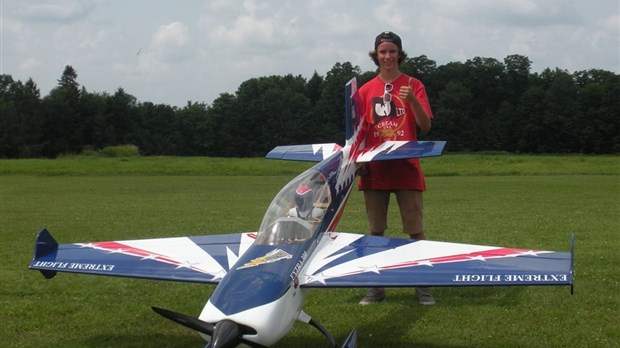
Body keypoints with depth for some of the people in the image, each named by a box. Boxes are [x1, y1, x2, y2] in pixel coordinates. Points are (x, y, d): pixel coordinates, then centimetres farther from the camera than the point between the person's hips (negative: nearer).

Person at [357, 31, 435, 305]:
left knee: (415, 230, -1)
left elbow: (425, 126, -4)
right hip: (375, 169, 2)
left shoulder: (413, 85, 3)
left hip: (406, 169, -2)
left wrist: (412, 100, -21)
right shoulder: (366, 90, 9)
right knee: (375, 231, 6)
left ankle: (422, 286, 5)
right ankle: (376, 287, 12)